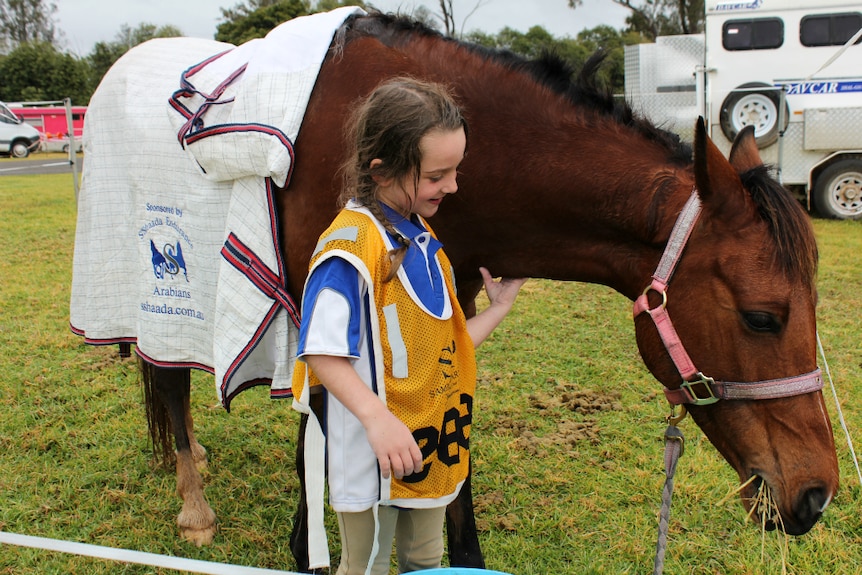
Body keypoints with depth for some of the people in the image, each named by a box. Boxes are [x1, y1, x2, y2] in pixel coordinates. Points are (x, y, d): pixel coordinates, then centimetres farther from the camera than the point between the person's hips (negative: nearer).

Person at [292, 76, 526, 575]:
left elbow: (441, 347, 9)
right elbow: (321, 350, -24)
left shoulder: (425, 239, 5)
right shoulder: (352, 242, -21)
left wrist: (499, 307, 8)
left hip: (432, 447, 8)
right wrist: (376, 416, -33)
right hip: (373, 455, -7)